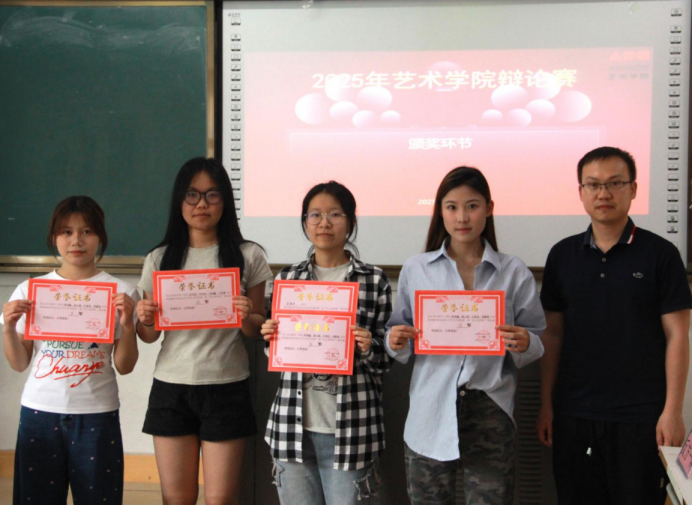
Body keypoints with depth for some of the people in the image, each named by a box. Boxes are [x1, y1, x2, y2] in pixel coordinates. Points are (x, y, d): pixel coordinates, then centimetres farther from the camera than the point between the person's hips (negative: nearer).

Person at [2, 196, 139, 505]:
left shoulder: (121, 293, -2)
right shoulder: (30, 291, 4)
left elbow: (124, 366, -1)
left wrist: (126, 323, -15)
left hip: (97, 415, -1)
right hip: (39, 413, 2)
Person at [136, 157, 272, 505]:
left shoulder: (248, 256, 0)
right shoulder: (159, 259, 6)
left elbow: (257, 329, 6)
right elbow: (149, 336, 12)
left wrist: (246, 317, -16)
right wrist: (144, 319, -10)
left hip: (226, 389, -2)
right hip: (170, 389, 2)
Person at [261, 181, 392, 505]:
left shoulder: (374, 281, -1)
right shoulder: (288, 278, 7)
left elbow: (384, 361, 4)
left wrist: (368, 349, -16)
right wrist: (271, 337, -4)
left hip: (350, 428, -2)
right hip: (293, 425, 3)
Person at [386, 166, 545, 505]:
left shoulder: (514, 273, 4)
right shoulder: (416, 269, 6)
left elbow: (536, 344, 8)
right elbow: (401, 348, 12)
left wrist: (524, 344, -14)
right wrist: (396, 342, -10)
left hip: (490, 412, 0)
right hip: (430, 413, 1)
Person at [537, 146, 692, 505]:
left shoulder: (660, 254, -3)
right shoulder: (562, 255, 6)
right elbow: (553, 333, 9)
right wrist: (546, 404, 6)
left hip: (640, 417, -3)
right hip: (573, 414, 3)